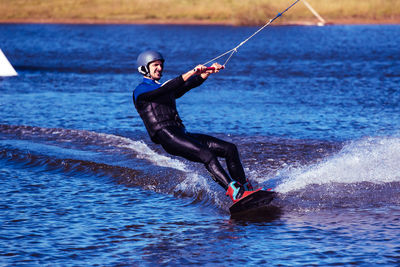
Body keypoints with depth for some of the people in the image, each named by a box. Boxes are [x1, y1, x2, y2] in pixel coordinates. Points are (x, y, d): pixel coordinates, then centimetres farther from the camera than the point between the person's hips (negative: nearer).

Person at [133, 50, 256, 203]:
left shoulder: (167, 90, 29)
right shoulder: (140, 91, 4)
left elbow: (189, 85, 13)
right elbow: (165, 89, -14)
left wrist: (207, 72, -6)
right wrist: (191, 72, -22)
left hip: (182, 134, 8)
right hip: (167, 138, -8)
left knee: (230, 149, -3)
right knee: (206, 154, -29)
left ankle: (245, 189, -3)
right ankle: (234, 193, -40)